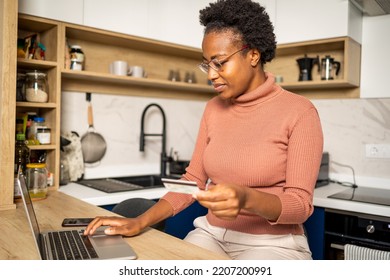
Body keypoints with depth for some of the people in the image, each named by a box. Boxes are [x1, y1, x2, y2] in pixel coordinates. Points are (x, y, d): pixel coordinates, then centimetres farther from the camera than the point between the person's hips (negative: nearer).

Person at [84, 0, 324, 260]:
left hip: (274, 244, -3)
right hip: (213, 235, 4)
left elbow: (300, 204, -13)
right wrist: (140, 222, -4)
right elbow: (193, 179, 6)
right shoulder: (214, 109, 5)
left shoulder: (299, 112, -11)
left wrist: (247, 199, -33)